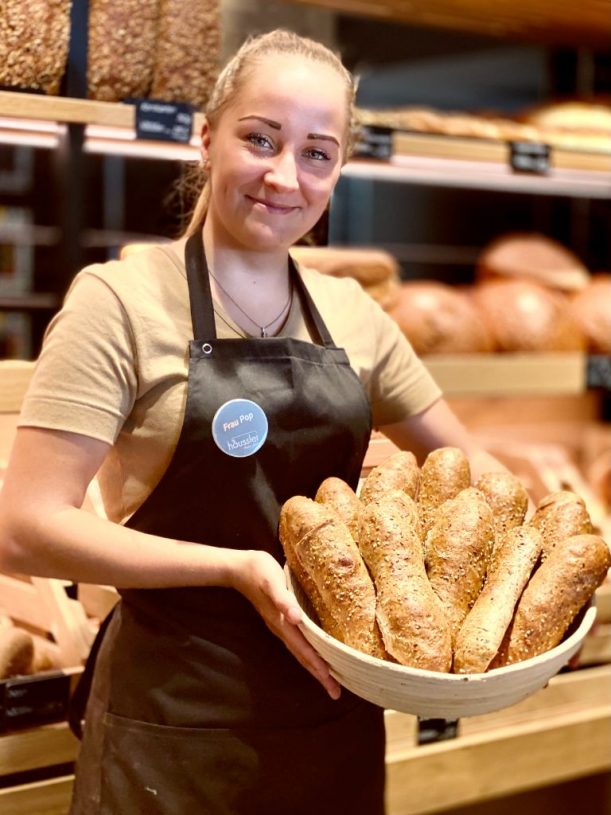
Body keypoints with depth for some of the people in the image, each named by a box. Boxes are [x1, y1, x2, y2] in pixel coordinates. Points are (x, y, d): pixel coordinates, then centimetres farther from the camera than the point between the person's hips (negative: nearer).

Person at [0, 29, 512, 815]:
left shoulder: (350, 312, 4)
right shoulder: (120, 301, -10)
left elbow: (465, 464, 15)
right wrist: (236, 567, -21)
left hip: (339, 712, 5)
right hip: (178, 723, -4)